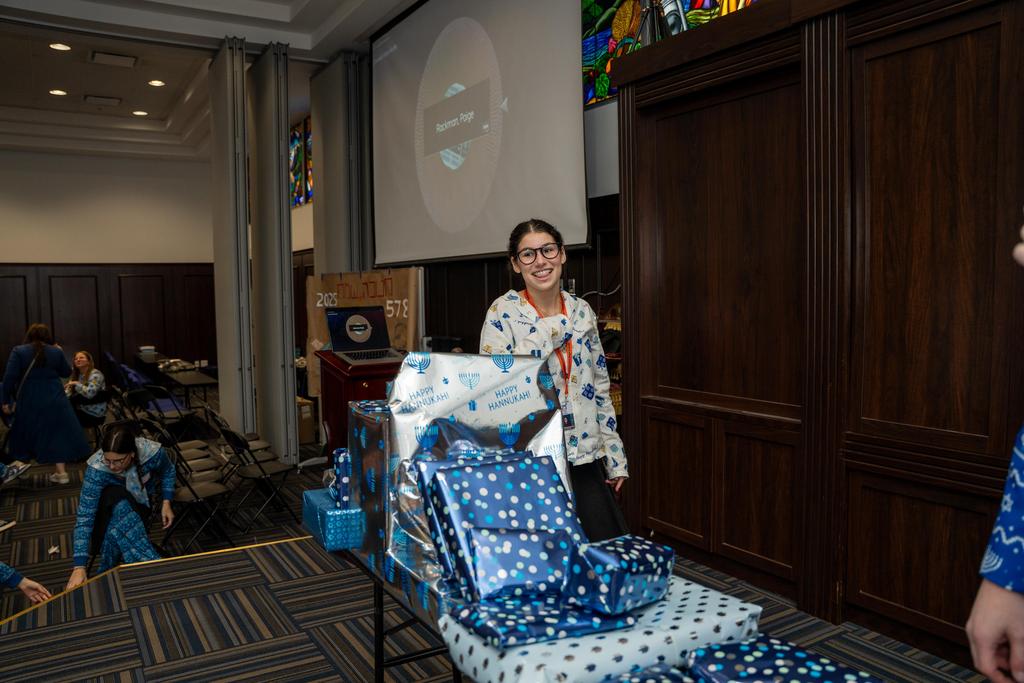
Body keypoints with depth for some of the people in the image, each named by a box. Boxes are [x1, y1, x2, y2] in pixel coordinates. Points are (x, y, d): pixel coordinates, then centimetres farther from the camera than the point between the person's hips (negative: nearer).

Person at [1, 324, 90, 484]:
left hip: (30, 402, -1)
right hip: (55, 400, 1)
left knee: (26, 435, 16)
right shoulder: (56, 351, 1)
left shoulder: (18, 351, -4)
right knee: (58, 434, 4)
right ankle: (61, 472, 2)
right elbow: (67, 372, 14)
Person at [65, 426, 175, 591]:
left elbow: (167, 471, -4)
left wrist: (166, 503, -12)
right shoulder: (97, 468, -35)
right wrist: (79, 567, -40)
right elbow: (84, 518, -34)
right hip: (109, 505, -2)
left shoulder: (152, 452, -30)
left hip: (141, 503, 2)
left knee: (116, 529, -33)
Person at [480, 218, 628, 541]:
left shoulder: (582, 311, 7)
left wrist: (614, 455, 11)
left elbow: (600, 387, 12)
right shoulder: (504, 312, -7)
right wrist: (552, 329, -17)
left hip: (583, 457, 5)